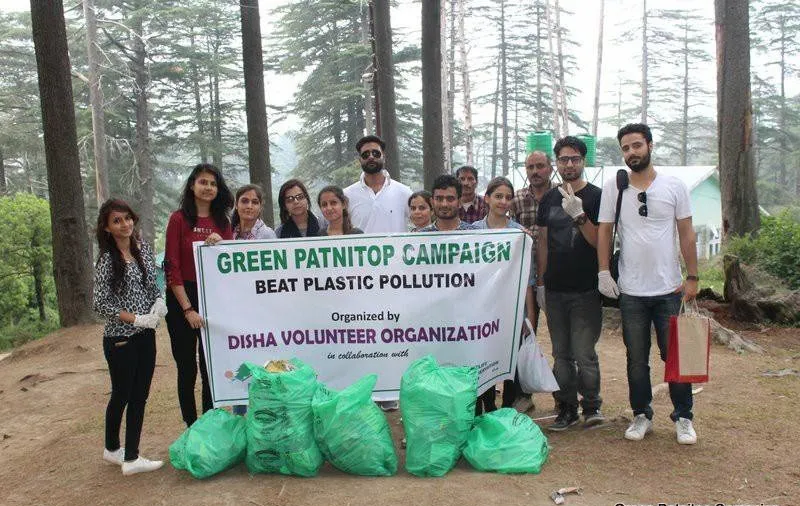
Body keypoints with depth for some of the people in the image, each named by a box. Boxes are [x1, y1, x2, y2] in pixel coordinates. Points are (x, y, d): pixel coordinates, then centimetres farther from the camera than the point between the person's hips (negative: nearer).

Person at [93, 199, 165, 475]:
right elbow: (101, 303, -12)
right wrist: (136, 318, -18)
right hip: (120, 338, -5)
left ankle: (131, 457, 20)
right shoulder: (107, 259, -12)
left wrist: (159, 302, -6)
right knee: (122, 395, 9)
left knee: (140, 395, 9)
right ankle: (112, 448, 29)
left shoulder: (144, 248, 3)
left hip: (146, 336, 5)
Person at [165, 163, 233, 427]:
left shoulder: (222, 221, 8)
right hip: (182, 300, -4)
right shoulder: (179, 219, -4)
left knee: (211, 368, 10)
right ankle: (191, 427, 18)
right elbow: (172, 267, -8)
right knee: (187, 368, 5)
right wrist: (188, 309, -13)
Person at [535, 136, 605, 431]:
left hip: (586, 289, -4)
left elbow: (600, 242, -8)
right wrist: (540, 283, 11)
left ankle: (591, 405, 13)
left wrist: (579, 215, -21)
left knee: (584, 353, -5)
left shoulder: (595, 197, -2)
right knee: (561, 353, 10)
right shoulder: (549, 199, 12)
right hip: (555, 290, 5)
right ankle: (567, 407, 20)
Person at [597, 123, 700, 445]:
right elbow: (604, 232, 4)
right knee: (636, 359, 11)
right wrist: (603, 272, -5)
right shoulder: (613, 188, 2)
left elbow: (687, 234, 3)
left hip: (669, 289, 0)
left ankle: (683, 417, 22)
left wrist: (692, 277, -1)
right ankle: (642, 415, 25)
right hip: (630, 291, 1)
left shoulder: (674, 186, 1)